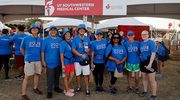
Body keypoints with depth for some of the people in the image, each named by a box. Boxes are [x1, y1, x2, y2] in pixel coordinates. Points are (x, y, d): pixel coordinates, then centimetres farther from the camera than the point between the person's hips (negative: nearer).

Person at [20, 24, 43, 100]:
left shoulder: (40, 40, 5)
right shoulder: (26, 39, -3)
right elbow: (21, 49, 8)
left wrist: (42, 59, 9)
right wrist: (26, 56, 11)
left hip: (38, 60, 4)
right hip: (29, 60, -4)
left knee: (37, 74, 14)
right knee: (27, 77, -2)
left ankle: (35, 88, 34)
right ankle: (23, 94, 8)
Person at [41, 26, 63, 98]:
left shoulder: (60, 40, 7)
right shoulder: (46, 40, -4)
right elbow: (42, 51, -5)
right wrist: (43, 61, -9)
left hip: (58, 62, 4)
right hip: (49, 62, -4)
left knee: (57, 76, 17)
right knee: (50, 77, 1)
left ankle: (56, 87, 36)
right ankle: (49, 91, 14)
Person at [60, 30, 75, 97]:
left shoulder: (71, 42, 9)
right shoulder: (63, 43, -11)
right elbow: (61, 54, -15)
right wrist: (63, 64, -19)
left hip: (71, 61, 7)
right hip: (66, 62, -7)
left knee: (72, 75, 11)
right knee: (66, 76, 4)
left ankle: (67, 88, 29)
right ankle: (67, 91, 18)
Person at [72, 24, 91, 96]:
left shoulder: (87, 38, 6)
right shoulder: (75, 39, -5)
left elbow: (89, 48, 14)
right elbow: (73, 50, -10)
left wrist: (88, 49, -10)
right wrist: (81, 55, -18)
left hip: (85, 59, 1)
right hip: (77, 59, -1)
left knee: (86, 75, 3)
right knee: (78, 74, 12)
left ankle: (87, 89, 16)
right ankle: (79, 87, 32)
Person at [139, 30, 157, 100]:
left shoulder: (151, 42, -9)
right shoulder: (141, 43, 11)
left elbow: (153, 53, -16)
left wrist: (150, 64, -21)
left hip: (150, 62, -6)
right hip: (143, 62, 6)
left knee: (152, 80, -1)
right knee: (144, 78, 16)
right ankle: (145, 91, 33)